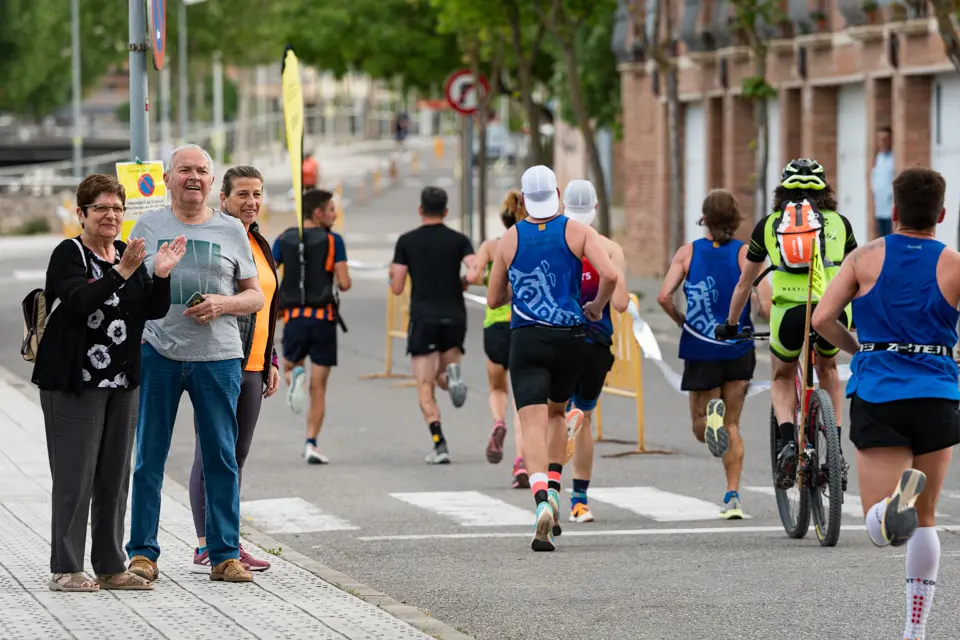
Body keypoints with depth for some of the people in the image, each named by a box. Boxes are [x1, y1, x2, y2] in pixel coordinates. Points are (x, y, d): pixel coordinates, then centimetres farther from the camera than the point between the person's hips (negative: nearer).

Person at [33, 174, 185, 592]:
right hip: (74, 382, -7)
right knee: (75, 477, -7)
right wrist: (121, 273, -32)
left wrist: (161, 276, -13)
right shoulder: (69, 255, -7)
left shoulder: (129, 255, 12)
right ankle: (65, 570, -3)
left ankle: (110, 566, 16)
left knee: (115, 477, 9)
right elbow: (79, 301, -24)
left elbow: (154, 310, 5)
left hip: (121, 384, 7)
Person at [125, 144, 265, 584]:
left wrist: (222, 304, -9)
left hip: (217, 356, 0)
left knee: (222, 457, 1)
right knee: (148, 457, 1)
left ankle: (226, 555, 8)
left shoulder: (231, 230, 9)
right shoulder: (148, 227, 9)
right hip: (156, 351, 0)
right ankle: (142, 553, 7)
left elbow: (256, 296, 11)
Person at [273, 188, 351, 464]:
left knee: (289, 367, 26)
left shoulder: (284, 240, 6)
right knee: (318, 387, 3)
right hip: (323, 318, -2)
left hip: (293, 317, 2)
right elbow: (344, 283, -9)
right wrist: (345, 281, 14)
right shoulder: (332, 241, -4)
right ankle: (311, 444, -4)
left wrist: (272, 307, 16)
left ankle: (295, 377, -10)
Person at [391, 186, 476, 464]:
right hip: (454, 316, 2)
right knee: (442, 378, 20)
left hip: (423, 318, -2)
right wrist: (462, 283, 10)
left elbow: (396, 287, 1)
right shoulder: (459, 240, 4)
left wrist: (393, 275, 23)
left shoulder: (406, 242, 2)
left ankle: (439, 444, -15)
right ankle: (452, 371, -18)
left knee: (425, 388, 1)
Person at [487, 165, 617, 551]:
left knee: (533, 424, -9)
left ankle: (542, 501, -31)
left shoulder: (510, 240, 4)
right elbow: (610, 275, -14)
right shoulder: (578, 232, 0)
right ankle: (553, 487, 13)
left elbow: (493, 299, 12)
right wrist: (597, 307, 5)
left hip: (526, 340, -1)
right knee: (556, 412, 26)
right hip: (570, 337, 1)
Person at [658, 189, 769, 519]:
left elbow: (664, 297, -9)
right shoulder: (746, 253, -3)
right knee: (732, 425, 14)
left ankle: (711, 414, -24)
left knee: (700, 428, 13)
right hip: (739, 351, 0)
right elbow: (765, 294, -18)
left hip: (700, 351, 0)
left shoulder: (687, 253, 0)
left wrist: (680, 321, 9)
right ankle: (732, 496, 5)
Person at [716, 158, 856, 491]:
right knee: (828, 369, 31)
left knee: (782, 378, 26)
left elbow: (744, 282, 29)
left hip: (790, 311, -1)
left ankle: (787, 440, -1)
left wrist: (730, 325, 43)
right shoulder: (838, 222, 22)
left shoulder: (769, 224, 21)